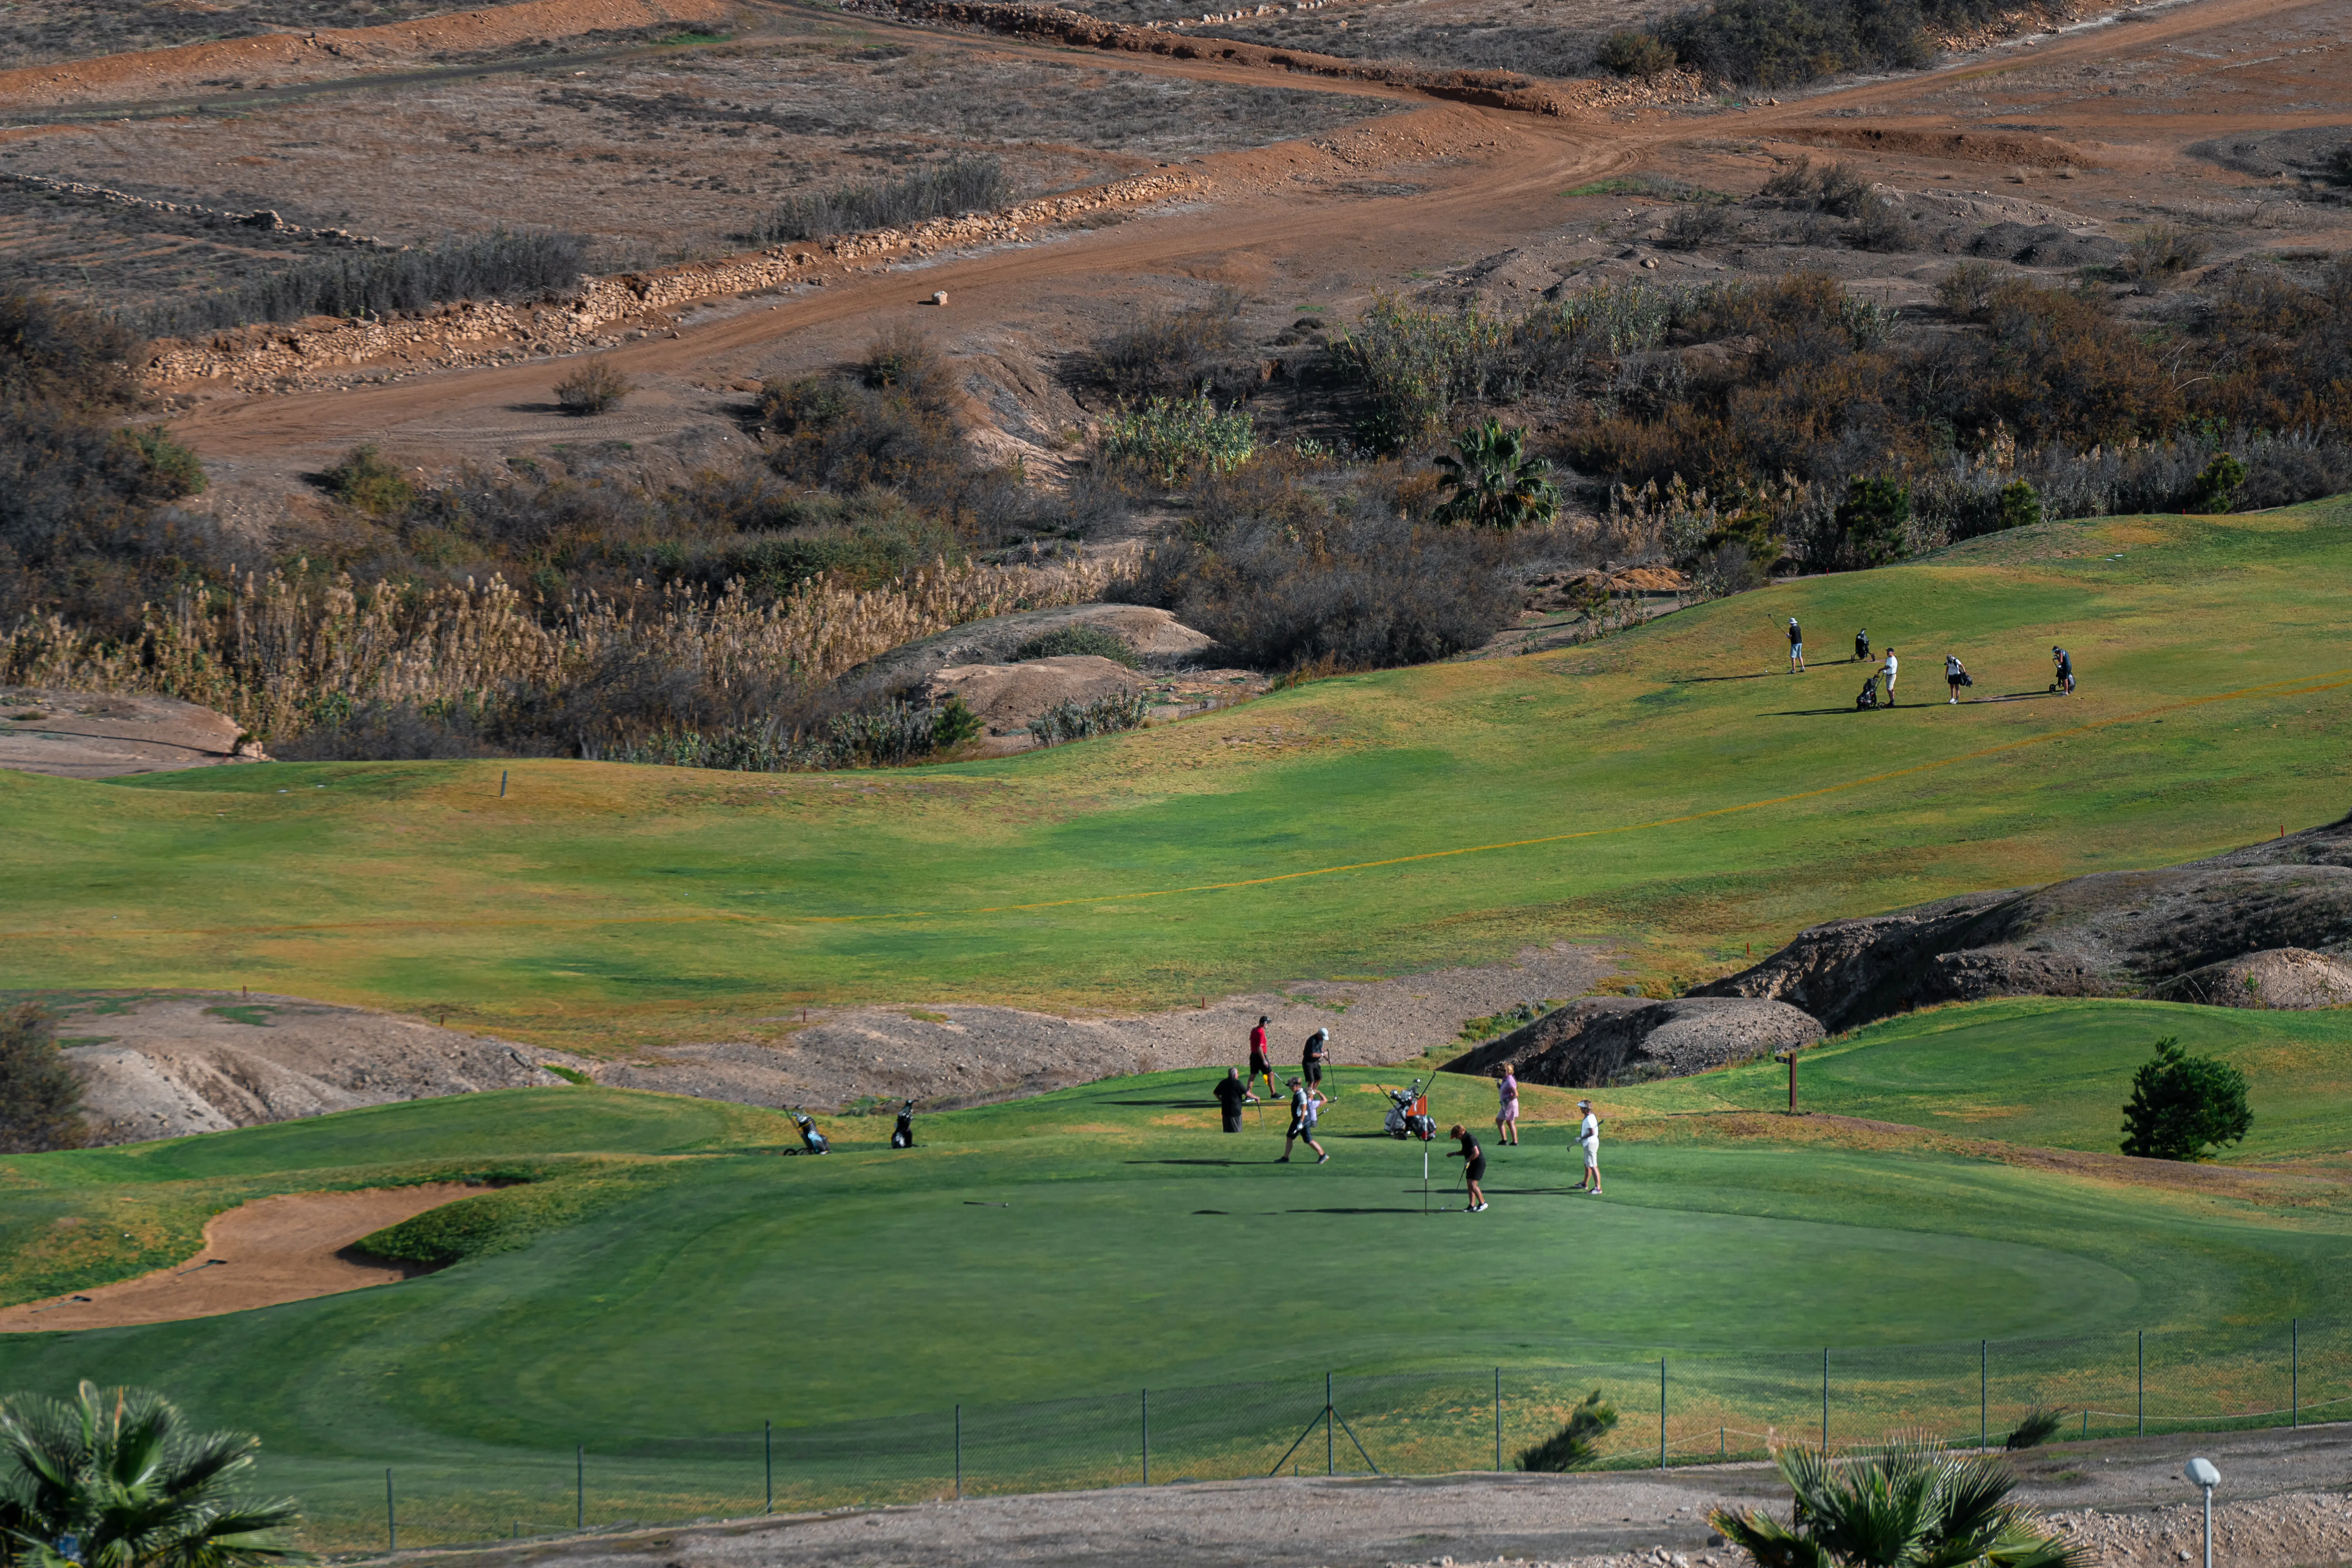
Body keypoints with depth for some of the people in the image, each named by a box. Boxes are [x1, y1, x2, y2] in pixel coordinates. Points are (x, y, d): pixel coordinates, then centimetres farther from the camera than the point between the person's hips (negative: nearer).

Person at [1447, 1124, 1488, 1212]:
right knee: (1469, 1184, 8)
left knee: (1473, 1184, -14)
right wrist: (1454, 1154, 13)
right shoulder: (1465, 1139, 10)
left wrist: (1468, 1161, -20)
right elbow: (1464, 1152, 26)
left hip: (1478, 1164, -10)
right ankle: (1473, 1206, 12)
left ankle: (1482, 1203, -3)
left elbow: (1476, 1153, -28)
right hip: (1472, 1165, 10)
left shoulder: (1470, 1139, -21)